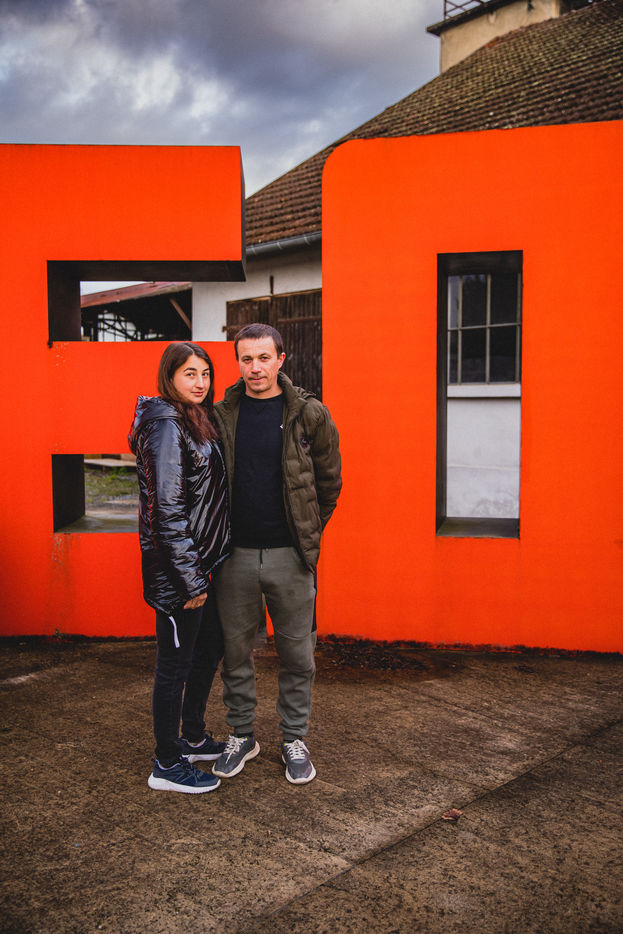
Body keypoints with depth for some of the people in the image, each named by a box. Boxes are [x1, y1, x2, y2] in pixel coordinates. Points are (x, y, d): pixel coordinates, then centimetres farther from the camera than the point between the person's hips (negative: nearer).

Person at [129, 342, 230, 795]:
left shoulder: (197, 421, 12)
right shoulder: (166, 426, -17)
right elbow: (167, 510, -22)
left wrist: (202, 571, 16)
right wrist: (191, 579, -20)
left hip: (201, 560, 10)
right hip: (176, 568, -10)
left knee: (210, 647, 21)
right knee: (176, 663, 3)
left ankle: (194, 738, 39)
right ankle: (168, 765, 19)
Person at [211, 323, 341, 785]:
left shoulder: (309, 414, -3)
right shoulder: (222, 416, 2)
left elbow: (329, 481, 6)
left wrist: (308, 534, 8)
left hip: (290, 555, -1)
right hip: (236, 554, 2)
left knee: (297, 653, 8)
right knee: (236, 648, 11)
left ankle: (295, 739, 25)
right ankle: (242, 734, 29)